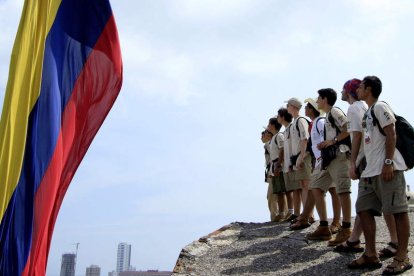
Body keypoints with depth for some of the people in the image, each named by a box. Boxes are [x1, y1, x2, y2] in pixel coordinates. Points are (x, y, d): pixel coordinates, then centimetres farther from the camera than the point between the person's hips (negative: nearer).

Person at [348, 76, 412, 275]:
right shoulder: (367, 113, 22)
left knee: (397, 210, -5)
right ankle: (371, 255, 10)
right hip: (370, 170, 10)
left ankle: (402, 257, -1)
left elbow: (391, 134, -14)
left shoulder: (380, 106, -5)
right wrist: (363, 166, 22)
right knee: (364, 209, 6)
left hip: (387, 168, -10)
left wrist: (388, 162, -21)